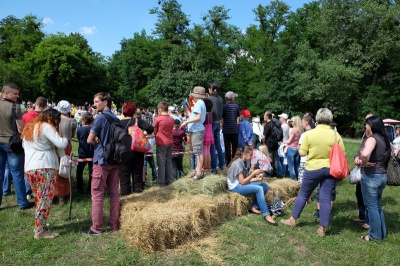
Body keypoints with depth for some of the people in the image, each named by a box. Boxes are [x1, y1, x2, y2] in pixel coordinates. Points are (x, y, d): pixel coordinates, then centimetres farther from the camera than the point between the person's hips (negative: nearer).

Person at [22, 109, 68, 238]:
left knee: (39, 198, 20)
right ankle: (39, 231, 1)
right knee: (45, 199, -2)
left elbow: (24, 145, 25)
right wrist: (65, 139, 5)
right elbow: (61, 144, -14)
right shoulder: (46, 127, -7)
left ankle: (41, 223, 30)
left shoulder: (29, 127, 19)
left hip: (29, 168, 8)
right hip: (45, 167, -8)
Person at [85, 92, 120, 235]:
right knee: (114, 193, 10)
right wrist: (101, 140, 4)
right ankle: (114, 224, 17)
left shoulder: (100, 118, -11)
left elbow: (90, 140, -10)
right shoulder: (116, 119, 9)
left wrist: (97, 141, 9)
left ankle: (96, 227, 7)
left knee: (97, 194, 1)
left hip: (102, 160, -7)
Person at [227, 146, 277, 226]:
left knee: (265, 186, -5)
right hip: (236, 186, -9)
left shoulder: (243, 162, 9)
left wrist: (257, 178, -7)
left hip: (242, 183, 9)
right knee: (259, 189, -28)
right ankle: (266, 215, -24)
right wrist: (253, 173, -20)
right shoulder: (237, 163, -19)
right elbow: (242, 182, -21)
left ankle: (254, 207, -3)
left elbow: (246, 179, 6)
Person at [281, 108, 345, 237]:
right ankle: (322, 229, 14)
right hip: (330, 169, 2)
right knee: (326, 199, 7)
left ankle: (293, 220, 27)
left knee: (303, 194, 14)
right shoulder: (336, 135, -6)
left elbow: (302, 153, -6)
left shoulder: (309, 134, -10)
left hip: (313, 168, -1)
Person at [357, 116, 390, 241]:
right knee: (377, 205, 21)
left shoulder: (372, 138, -18)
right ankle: (382, 233, 31)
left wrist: (364, 163, -17)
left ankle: (375, 235, 17)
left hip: (371, 177, -9)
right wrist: (362, 159, 5)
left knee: (372, 206, 6)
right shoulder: (385, 139, 9)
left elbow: (365, 154, -39)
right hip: (383, 176, 9)